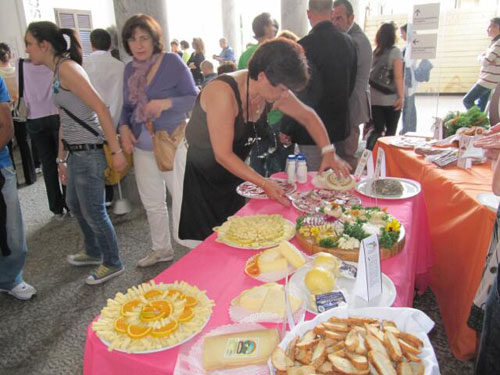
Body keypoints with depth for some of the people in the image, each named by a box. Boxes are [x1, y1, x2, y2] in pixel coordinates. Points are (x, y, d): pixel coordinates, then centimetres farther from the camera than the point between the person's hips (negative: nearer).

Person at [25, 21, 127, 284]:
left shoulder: (67, 67, -15)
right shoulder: (58, 72, 14)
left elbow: (101, 109, -22)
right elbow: (65, 120, 17)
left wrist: (116, 151, -25)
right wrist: (61, 158, 20)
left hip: (88, 152, -10)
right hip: (76, 151, 10)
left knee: (93, 211, 3)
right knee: (74, 204, 24)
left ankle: (112, 264, 22)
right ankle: (93, 252, 44)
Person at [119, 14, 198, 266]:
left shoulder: (172, 62, -9)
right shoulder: (130, 69, 6)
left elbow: (194, 99, -11)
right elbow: (127, 105, 14)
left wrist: (166, 103, -26)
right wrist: (124, 127, -5)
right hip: (142, 147, 6)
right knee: (152, 203, 15)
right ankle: (162, 249, 34)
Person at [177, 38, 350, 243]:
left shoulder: (274, 91, -8)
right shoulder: (223, 92, -30)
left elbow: (307, 116, 8)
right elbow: (223, 155, -28)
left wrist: (329, 152, -4)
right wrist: (264, 183, -33)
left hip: (231, 171, 6)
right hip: (196, 174, -6)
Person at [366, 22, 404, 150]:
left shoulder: (374, 52, 8)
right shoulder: (395, 51, -7)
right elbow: (398, 77, -13)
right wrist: (401, 96, -10)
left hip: (374, 98, 4)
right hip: (391, 99, -4)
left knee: (377, 129, 9)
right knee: (390, 131, 10)